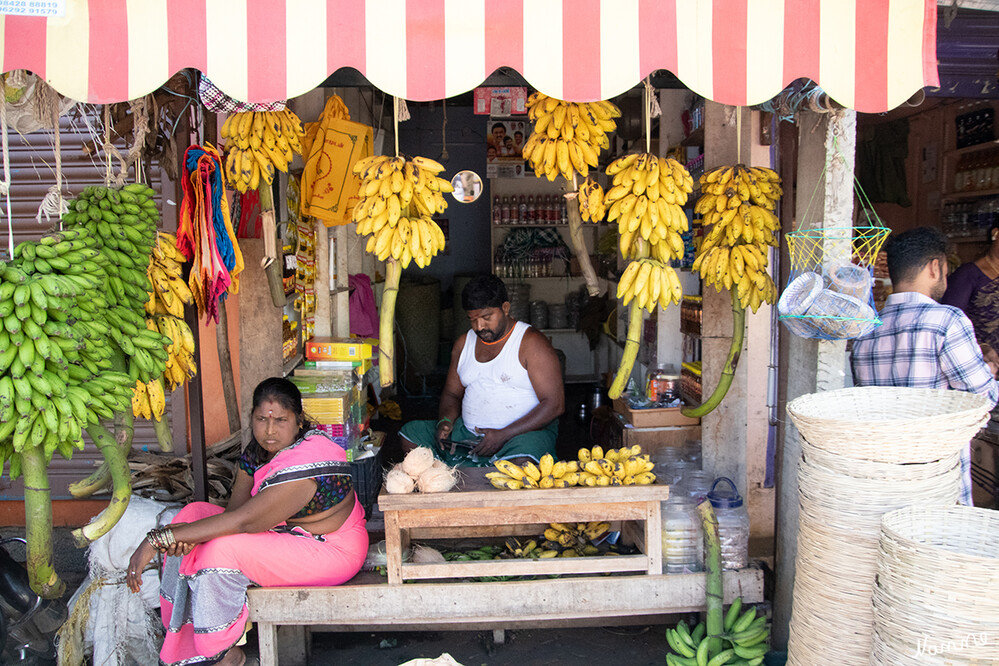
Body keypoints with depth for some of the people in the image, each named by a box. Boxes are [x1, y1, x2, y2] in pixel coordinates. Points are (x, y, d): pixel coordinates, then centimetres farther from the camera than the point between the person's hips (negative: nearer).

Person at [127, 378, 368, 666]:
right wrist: (184, 534, -29)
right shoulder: (258, 450, -1)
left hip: (332, 552, -9)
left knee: (223, 549, -26)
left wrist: (158, 538, -33)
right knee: (194, 513, 0)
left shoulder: (306, 464, -31)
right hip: (285, 532, 10)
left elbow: (244, 521, -33)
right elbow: (235, 507, -8)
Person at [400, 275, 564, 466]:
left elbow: (555, 404, -14)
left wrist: (504, 435, -21)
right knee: (410, 433, -6)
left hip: (524, 432, -6)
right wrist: (445, 420, -3)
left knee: (521, 463, -40)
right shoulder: (463, 343, 13)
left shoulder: (531, 343, -7)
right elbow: (452, 394, 22)